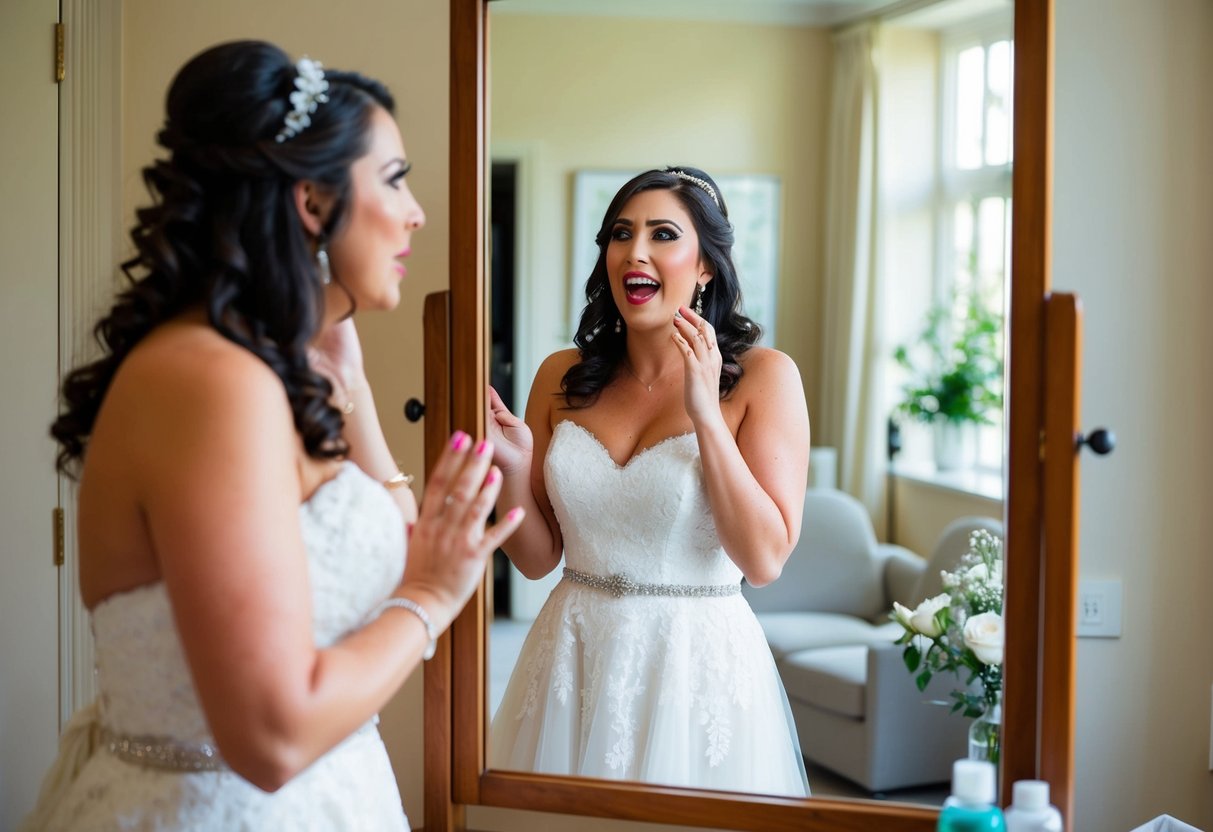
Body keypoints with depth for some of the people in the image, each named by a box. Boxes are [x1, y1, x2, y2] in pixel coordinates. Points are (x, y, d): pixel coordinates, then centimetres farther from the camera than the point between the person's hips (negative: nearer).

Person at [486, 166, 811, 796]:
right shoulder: (563, 378, 2)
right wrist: (513, 466, -11)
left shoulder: (761, 377, -8)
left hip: (696, 665, -3)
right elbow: (537, 559, 7)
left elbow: (765, 560, -15)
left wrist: (705, 416, -20)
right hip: (573, 654, 3)